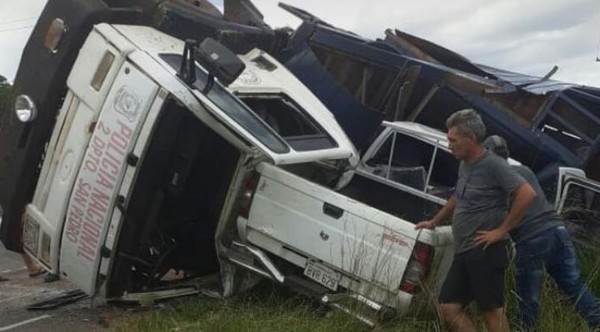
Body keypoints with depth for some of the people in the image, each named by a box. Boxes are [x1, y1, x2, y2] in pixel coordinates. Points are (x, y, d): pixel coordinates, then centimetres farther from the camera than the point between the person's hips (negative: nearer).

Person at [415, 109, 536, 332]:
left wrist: (501, 230, -19)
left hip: (485, 253, -9)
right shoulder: (464, 165, 13)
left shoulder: (492, 165, -14)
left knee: (492, 311, -1)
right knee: (448, 307, 8)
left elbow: (527, 194, -22)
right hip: (463, 253, 9)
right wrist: (435, 221, 35)